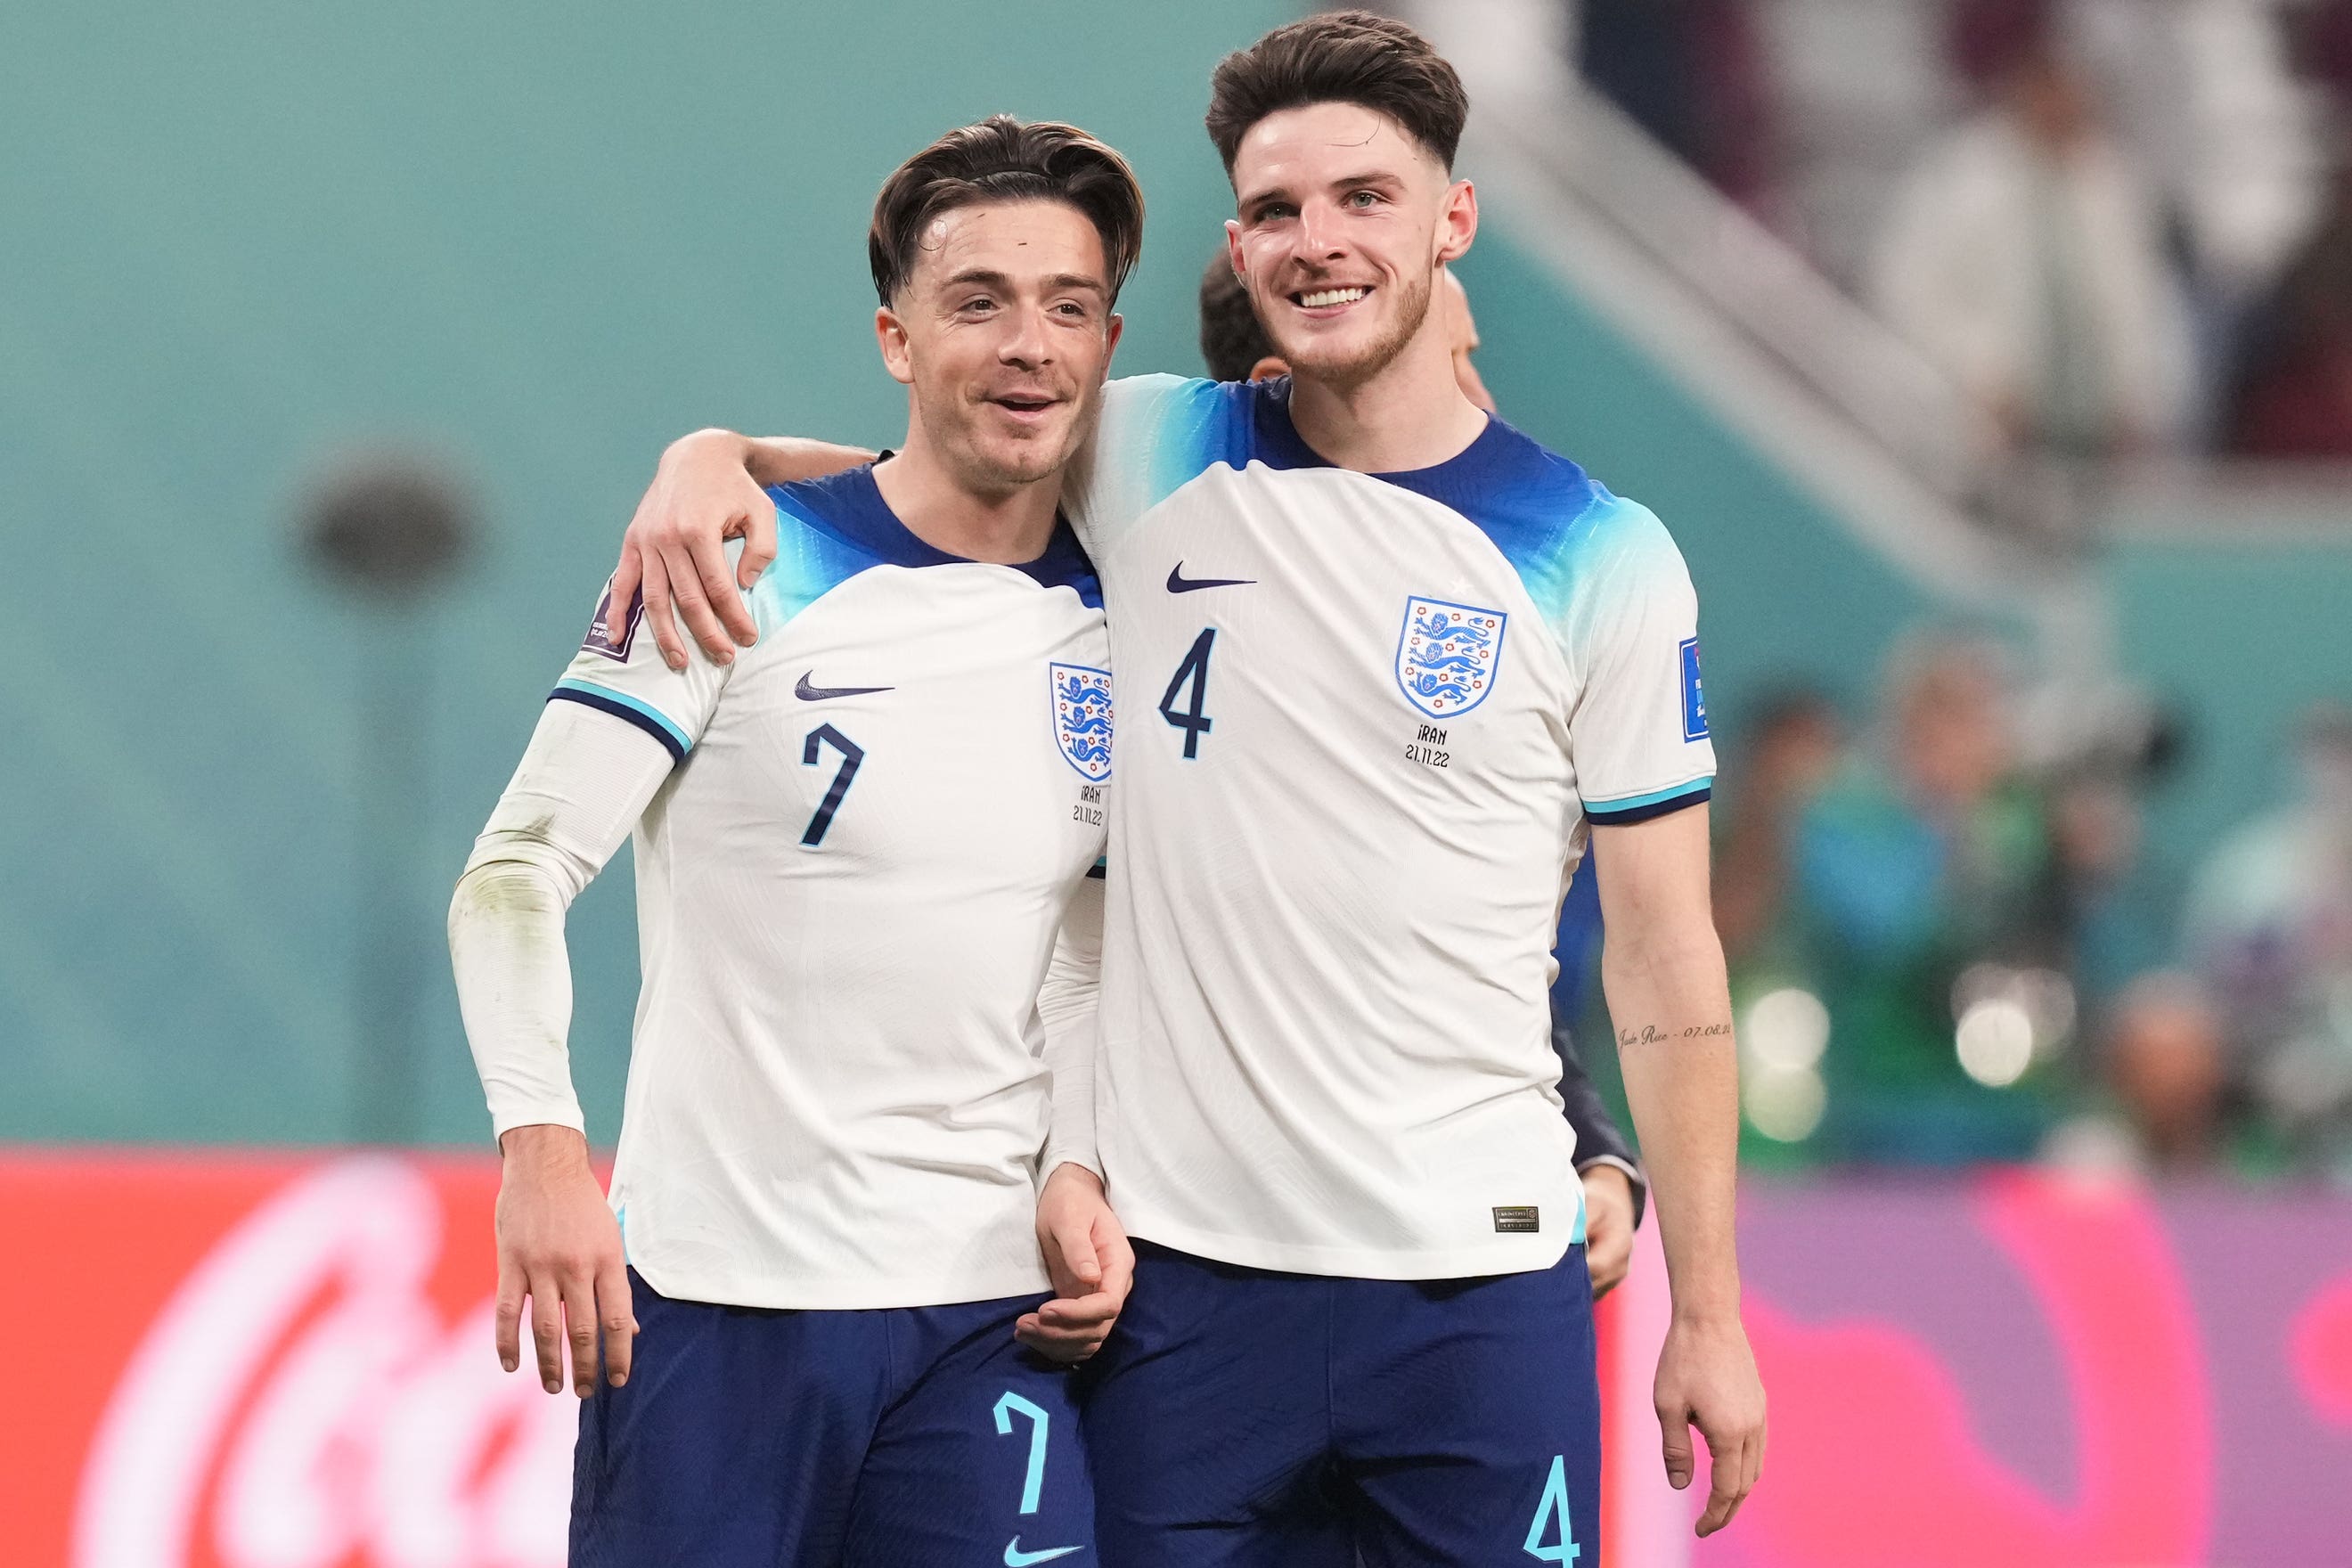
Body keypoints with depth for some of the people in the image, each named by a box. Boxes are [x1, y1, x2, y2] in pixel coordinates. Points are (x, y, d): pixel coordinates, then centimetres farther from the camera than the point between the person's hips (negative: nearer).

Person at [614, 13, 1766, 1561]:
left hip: (1476, 1277, -1)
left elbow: (1665, 960, 2)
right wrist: (712, 456, -5)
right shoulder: (1155, 461, 5)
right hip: (1187, 1267, 1)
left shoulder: (1603, 561, 1)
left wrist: (1709, 1315, -1)